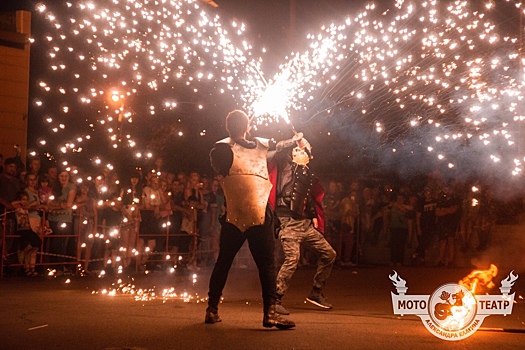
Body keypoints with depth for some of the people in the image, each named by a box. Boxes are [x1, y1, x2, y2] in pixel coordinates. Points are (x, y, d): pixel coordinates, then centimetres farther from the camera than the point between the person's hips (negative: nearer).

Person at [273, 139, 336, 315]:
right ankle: (275, 300, -10)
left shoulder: (308, 174, 21)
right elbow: (279, 153, -10)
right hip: (289, 222, -7)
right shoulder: (286, 166, 5)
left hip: (305, 223, 7)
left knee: (329, 254, 7)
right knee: (292, 258, -21)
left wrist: (313, 216, 16)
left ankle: (316, 293, 19)